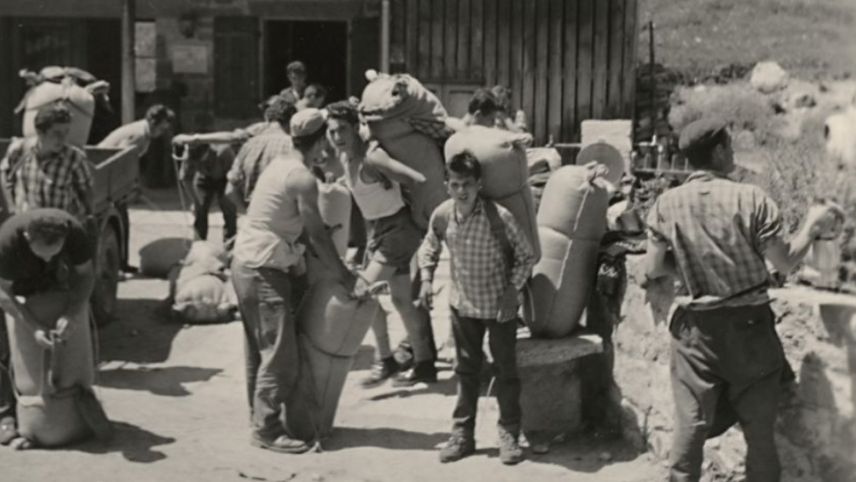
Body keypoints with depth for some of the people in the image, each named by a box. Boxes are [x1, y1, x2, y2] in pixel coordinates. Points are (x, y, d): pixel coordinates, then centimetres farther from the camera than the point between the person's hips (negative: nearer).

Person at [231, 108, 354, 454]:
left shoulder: (281, 165, 11)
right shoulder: (302, 178, -17)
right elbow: (318, 236, -16)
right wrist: (344, 276, -6)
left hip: (247, 263, 10)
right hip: (264, 270, -10)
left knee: (260, 350, 17)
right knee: (280, 354, -5)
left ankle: (260, 415, 27)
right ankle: (267, 429, 0)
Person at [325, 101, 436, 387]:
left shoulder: (370, 160, -25)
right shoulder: (344, 157, 0)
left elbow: (418, 179, -31)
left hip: (397, 229, -9)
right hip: (375, 230, 9)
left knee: (363, 290, -14)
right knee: (400, 299, 14)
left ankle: (385, 361, -1)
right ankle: (425, 365, 25)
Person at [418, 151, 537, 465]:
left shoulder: (499, 217, -23)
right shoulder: (441, 215, -11)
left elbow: (526, 255, -11)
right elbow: (429, 248, 9)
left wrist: (513, 289, -17)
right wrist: (426, 280, -3)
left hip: (499, 305, -3)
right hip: (463, 304, 4)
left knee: (505, 369, 7)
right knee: (466, 369, 14)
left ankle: (509, 434, 22)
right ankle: (462, 433, 26)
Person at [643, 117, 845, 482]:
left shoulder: (667, 204, -6)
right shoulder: (750, 198, -13)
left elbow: (653, 269, -3)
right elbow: (786, 262, -9)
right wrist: (814, 223, 6)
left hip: (696, 328, 2)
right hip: (749, 325, -2)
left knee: (691, 423, 9)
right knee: (759, 427, 12)